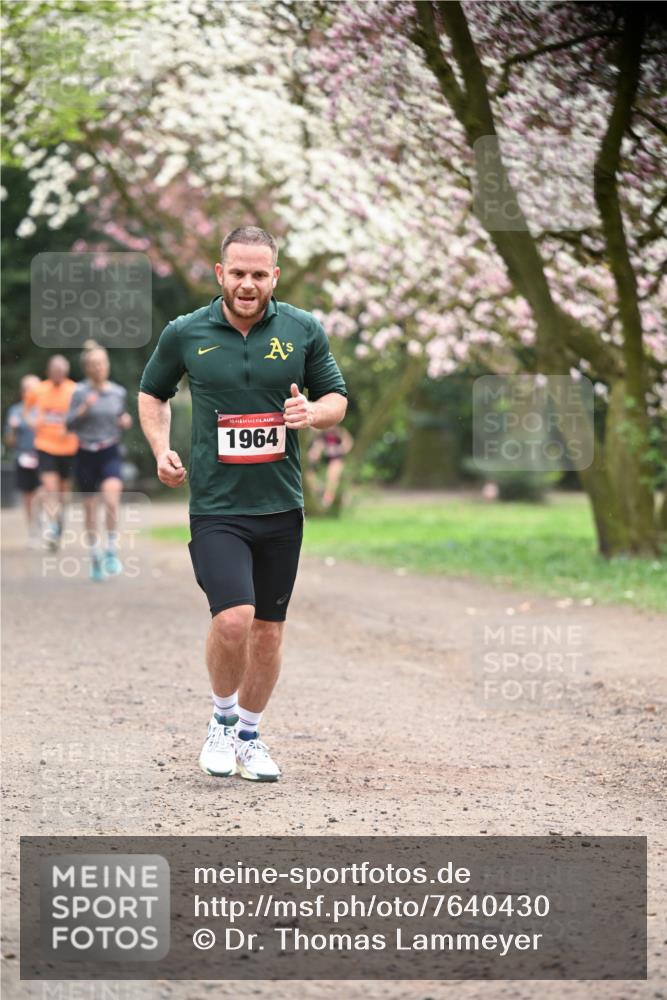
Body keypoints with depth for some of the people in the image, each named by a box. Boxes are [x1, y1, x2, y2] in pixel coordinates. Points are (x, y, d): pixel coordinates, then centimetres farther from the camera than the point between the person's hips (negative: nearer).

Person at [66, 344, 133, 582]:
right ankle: (95, 557, 24)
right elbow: (69, 424, -5)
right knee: (90, 509, 7)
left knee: (111, 500, -23)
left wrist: (126, 422, -4)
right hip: (86, 455, 0)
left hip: (110, 454, 0)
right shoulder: (80, 392, -4)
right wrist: (84, 409, -21)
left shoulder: (118, 392, 4)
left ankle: (112, 551, -10)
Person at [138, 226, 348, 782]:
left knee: (268, 630, 9)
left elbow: (337, 400, 10)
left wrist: (312, 412, -12)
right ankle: (222, 719, 8)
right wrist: (161, 449, 0)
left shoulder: (303, 331, 1)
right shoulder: (185, 334, -1)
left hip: (282, 506, 3)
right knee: (233, 618, -18)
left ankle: (250, 734, 28)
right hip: (215, 506, -2)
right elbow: (153, 393, 15)